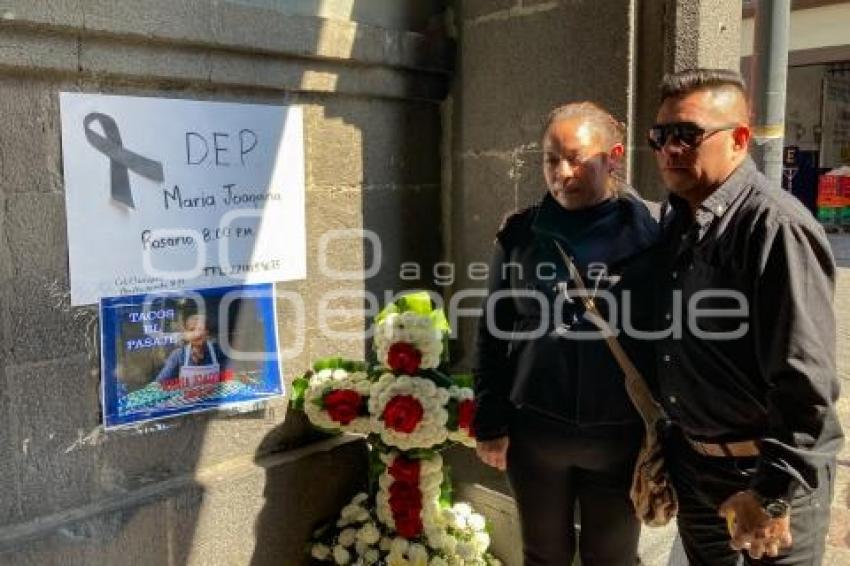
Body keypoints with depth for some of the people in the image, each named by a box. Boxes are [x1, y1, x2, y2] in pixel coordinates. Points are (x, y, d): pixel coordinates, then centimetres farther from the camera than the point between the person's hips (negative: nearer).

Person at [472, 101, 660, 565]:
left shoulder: (648, 238, -7)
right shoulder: (520, 235, -2)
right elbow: (494, 334, 2)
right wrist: (490, 424, 0)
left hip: (620, 437, -1)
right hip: (534, 432, 2)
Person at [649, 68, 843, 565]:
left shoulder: (776, 226, -21)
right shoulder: (675, 221, 5)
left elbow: (805, 383, -23)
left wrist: (773, 495, -20)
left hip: (766, 469, -7)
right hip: (691, 460, 7)